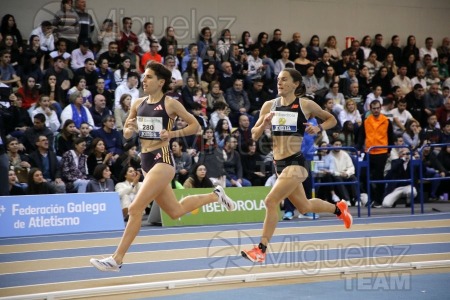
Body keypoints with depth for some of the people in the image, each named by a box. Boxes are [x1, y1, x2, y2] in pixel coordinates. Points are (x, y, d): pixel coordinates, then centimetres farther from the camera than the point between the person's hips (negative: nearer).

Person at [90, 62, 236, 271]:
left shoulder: (170, 104, -7)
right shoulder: (139, 104, 9)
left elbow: (195, 125, -1)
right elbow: (126, 134, 17)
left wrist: (173, 134, -15)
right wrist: (130, 129, -6)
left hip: (162, 159, -8)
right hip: (146, 161, 8)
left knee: (135, 208, -15)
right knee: (175, 211, 19)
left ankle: (116, 260, -10)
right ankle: (215, 196, 40)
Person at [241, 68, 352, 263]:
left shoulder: (305, 105, -5)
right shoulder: (269, 106, 5)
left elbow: (332, 120, 8)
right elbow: (254, 135, 7)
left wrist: (318, 128, -11)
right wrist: (264, 123, -12)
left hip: (296, 162, -6)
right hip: (279, 163, 6)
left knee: (271, 201, -18)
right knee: (304, 207, 20)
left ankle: (261, 249, -12)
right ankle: (338, 208, 48)